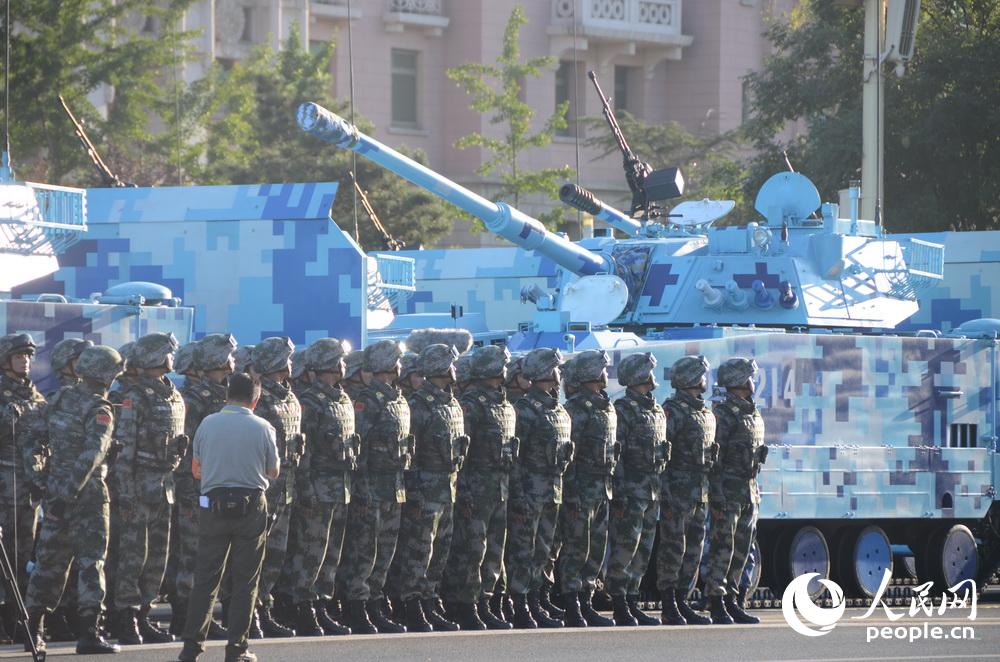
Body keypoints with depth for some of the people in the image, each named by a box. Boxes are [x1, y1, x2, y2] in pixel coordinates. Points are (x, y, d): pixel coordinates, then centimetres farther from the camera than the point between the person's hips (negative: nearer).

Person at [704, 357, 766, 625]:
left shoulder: (754, 415, 16)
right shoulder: (723, 414, -12)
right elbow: (714, 459, -16)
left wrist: (756, 493, 19)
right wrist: (716, 497, -20)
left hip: (748, 492, 9)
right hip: (727, 492, -9)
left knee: (741, 550, 10)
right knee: (723, 547, -7)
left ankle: (731, 602, 15)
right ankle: (716, 605, -5)